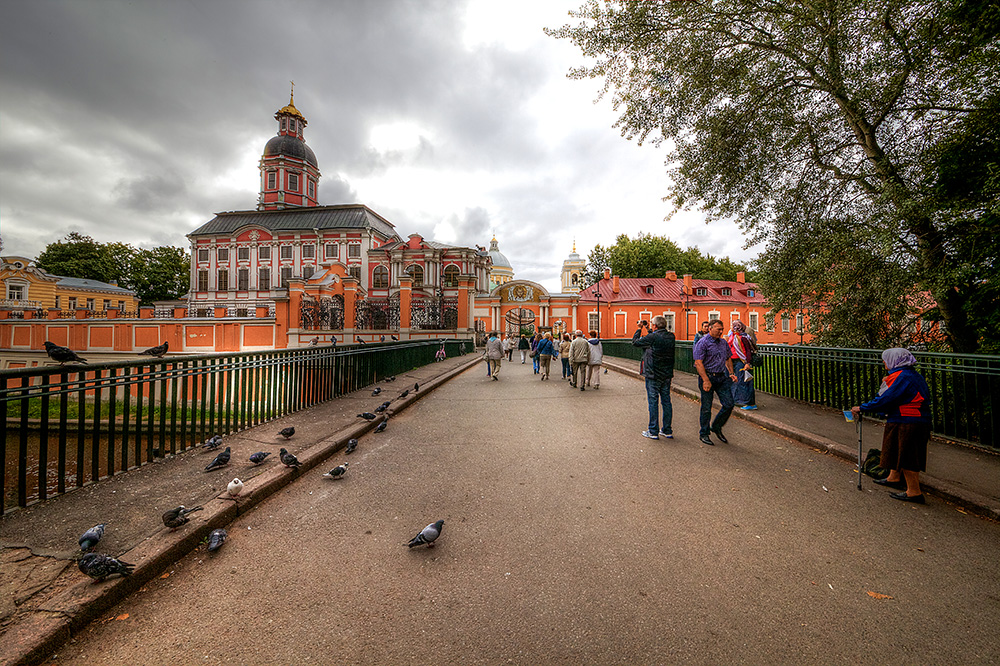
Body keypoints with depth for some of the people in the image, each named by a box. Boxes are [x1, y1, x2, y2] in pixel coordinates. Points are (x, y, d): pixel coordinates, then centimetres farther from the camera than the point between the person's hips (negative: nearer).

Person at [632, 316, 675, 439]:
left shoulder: (652, 337, -18)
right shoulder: (671, 336, 3)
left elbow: (635, 342, -6)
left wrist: (639, 329, 7)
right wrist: (649, 330, 24)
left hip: (653, 375, -6)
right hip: (667, 375, 6)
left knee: (653, 402, 1)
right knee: (666, 401, 12)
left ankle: (653, 431, 7)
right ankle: (667, 430, 20)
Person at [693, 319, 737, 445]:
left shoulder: (724, 343, 12)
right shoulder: (703, 343, -11)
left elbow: (728, 359, 23)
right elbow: (698, 363, -17)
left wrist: (731, 373, 9)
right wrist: (706, 381, -22)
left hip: (722, 378, 7)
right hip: (707, 377, -6)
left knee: (729, 404, 4)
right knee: (706, 408, 2)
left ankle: (717, 427, 26)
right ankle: (704, 434, 17)